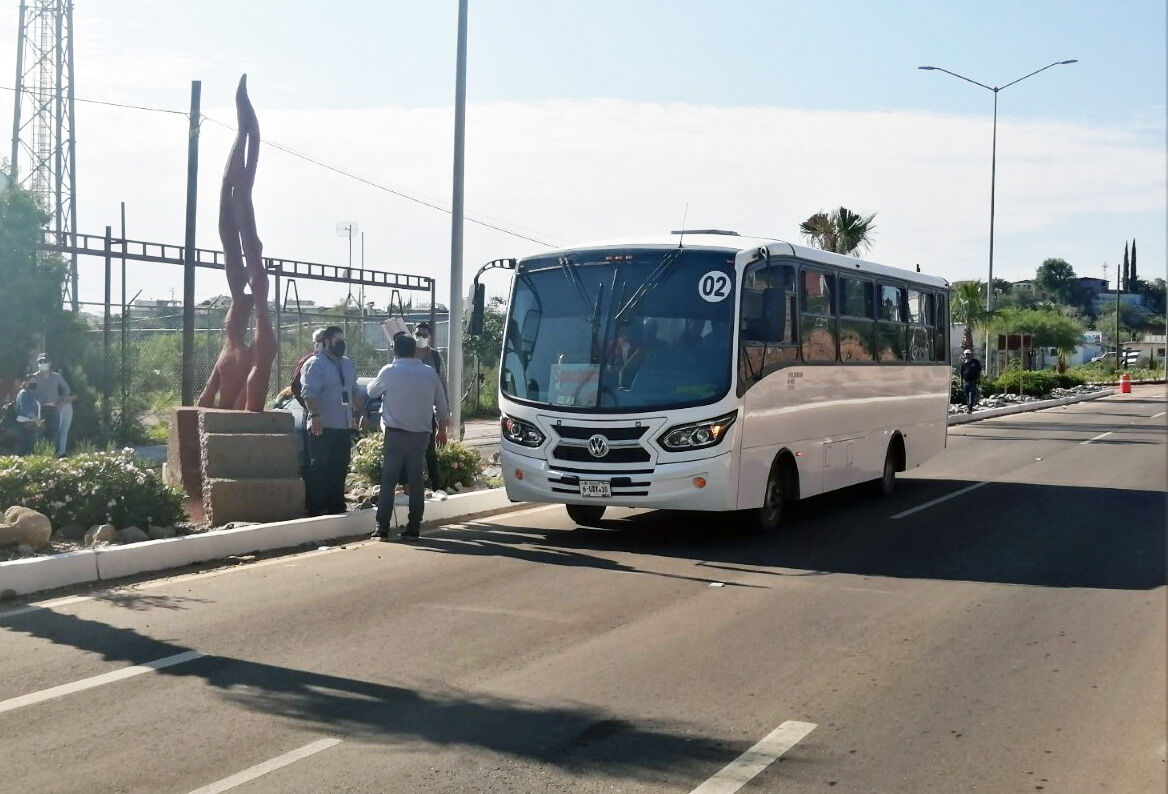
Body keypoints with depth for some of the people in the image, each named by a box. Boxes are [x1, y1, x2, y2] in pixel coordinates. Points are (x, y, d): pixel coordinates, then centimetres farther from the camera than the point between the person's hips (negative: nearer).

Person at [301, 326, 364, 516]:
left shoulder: (349, 365, 18)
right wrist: (315, 416, -28)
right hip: (323, 427, -7)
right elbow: (309, 393, -17)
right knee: (319, 469, -4)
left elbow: (355, 393, 27)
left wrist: (362, 413, 21)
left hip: (345, 427, 8)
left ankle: (336, 506, 19)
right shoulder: (315, 364, -7)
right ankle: (316, 508, 0)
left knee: (340, 469, 11)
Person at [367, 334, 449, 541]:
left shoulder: (389, 372, -6)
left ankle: (382, 528, 0)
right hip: (421, 435, 3)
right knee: (416, 481, 8)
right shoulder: (430, 374, 6)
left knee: (388, 481, 1)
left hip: (396, 434, -3)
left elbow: (372, 391, 11)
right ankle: (413, 528, 10)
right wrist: (442, 430, 26)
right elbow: (442, 406, 13)